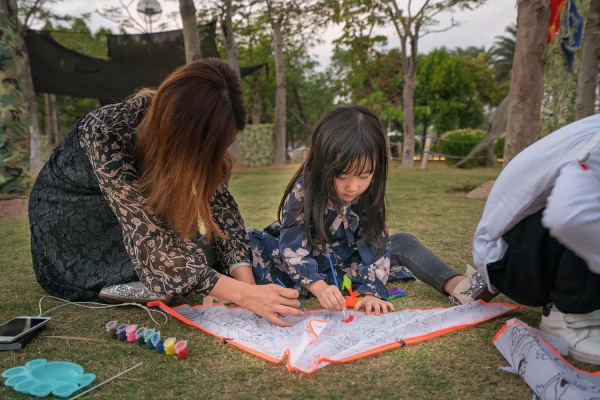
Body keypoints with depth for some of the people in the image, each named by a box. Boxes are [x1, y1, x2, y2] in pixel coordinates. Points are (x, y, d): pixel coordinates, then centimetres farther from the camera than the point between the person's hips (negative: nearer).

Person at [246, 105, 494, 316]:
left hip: (346, 263, 3)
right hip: (306, 267, -3)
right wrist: (319, 287, -45)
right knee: (251, 244, -26)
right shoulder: (304, 192, -26)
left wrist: (372, 291, -29)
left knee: (404, 243, -10)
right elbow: (293, 249, -30)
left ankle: (458, 286, -20)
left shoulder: (369, 194, -15)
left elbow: (375, 244, -16)